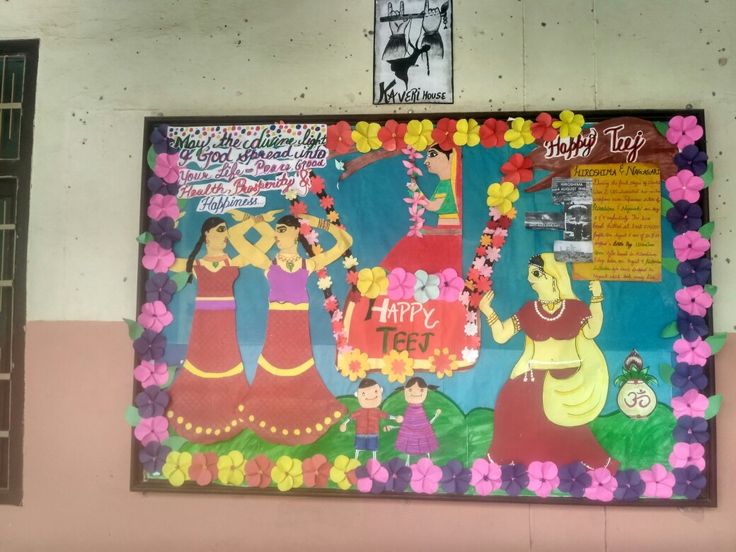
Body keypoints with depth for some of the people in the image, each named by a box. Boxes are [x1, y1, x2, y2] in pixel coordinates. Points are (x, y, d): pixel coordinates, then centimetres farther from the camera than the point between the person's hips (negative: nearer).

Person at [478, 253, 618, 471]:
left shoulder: (574, 307, 0)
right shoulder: (528, 311, 0)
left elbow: (591, 332, -9)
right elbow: (500, 336, -3)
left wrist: (596, 299, -10)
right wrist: (488, 312, -15)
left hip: (568, 376, -1)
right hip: (537, 376, 2)